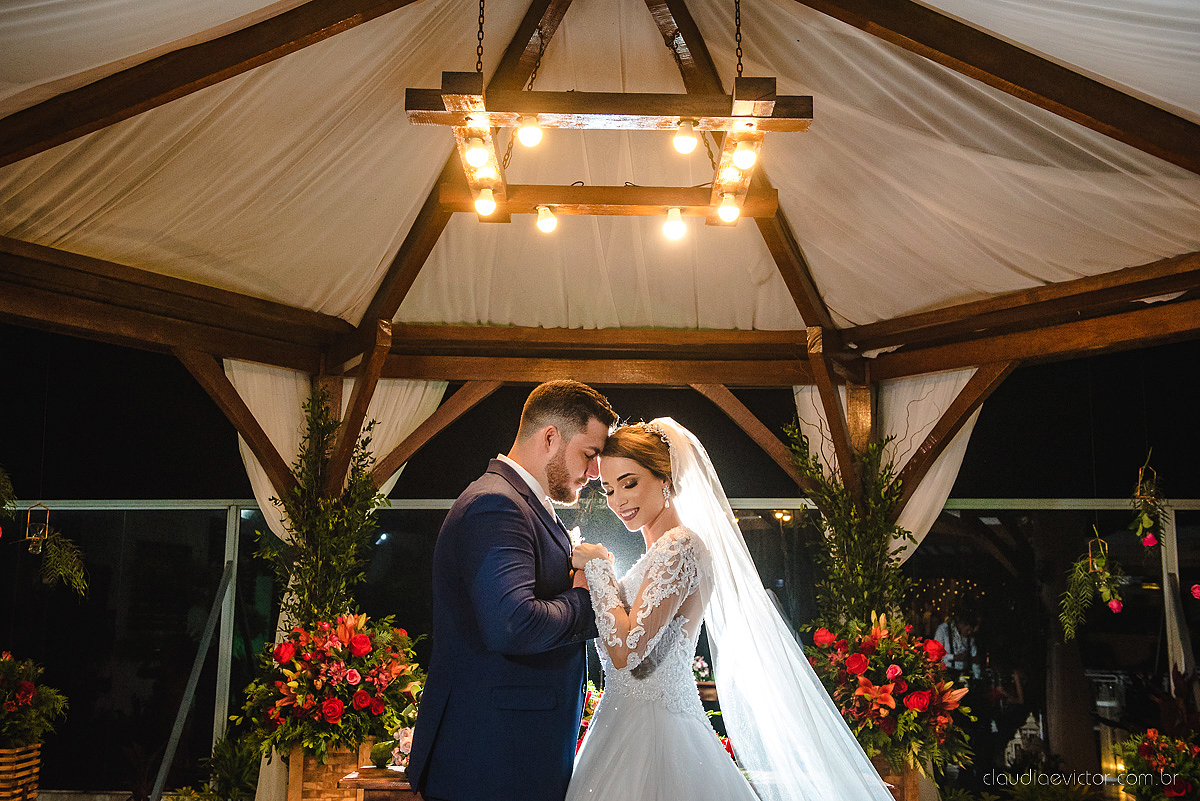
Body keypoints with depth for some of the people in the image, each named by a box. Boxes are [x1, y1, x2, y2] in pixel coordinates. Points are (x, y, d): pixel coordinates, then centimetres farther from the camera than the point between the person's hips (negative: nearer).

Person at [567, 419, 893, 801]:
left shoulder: (678, 545, -15)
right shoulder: (658, 552, 15)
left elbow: (626, 650, -22)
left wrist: (599, 568, -13)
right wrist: (594, 576, 9)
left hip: (654, 734, -9)